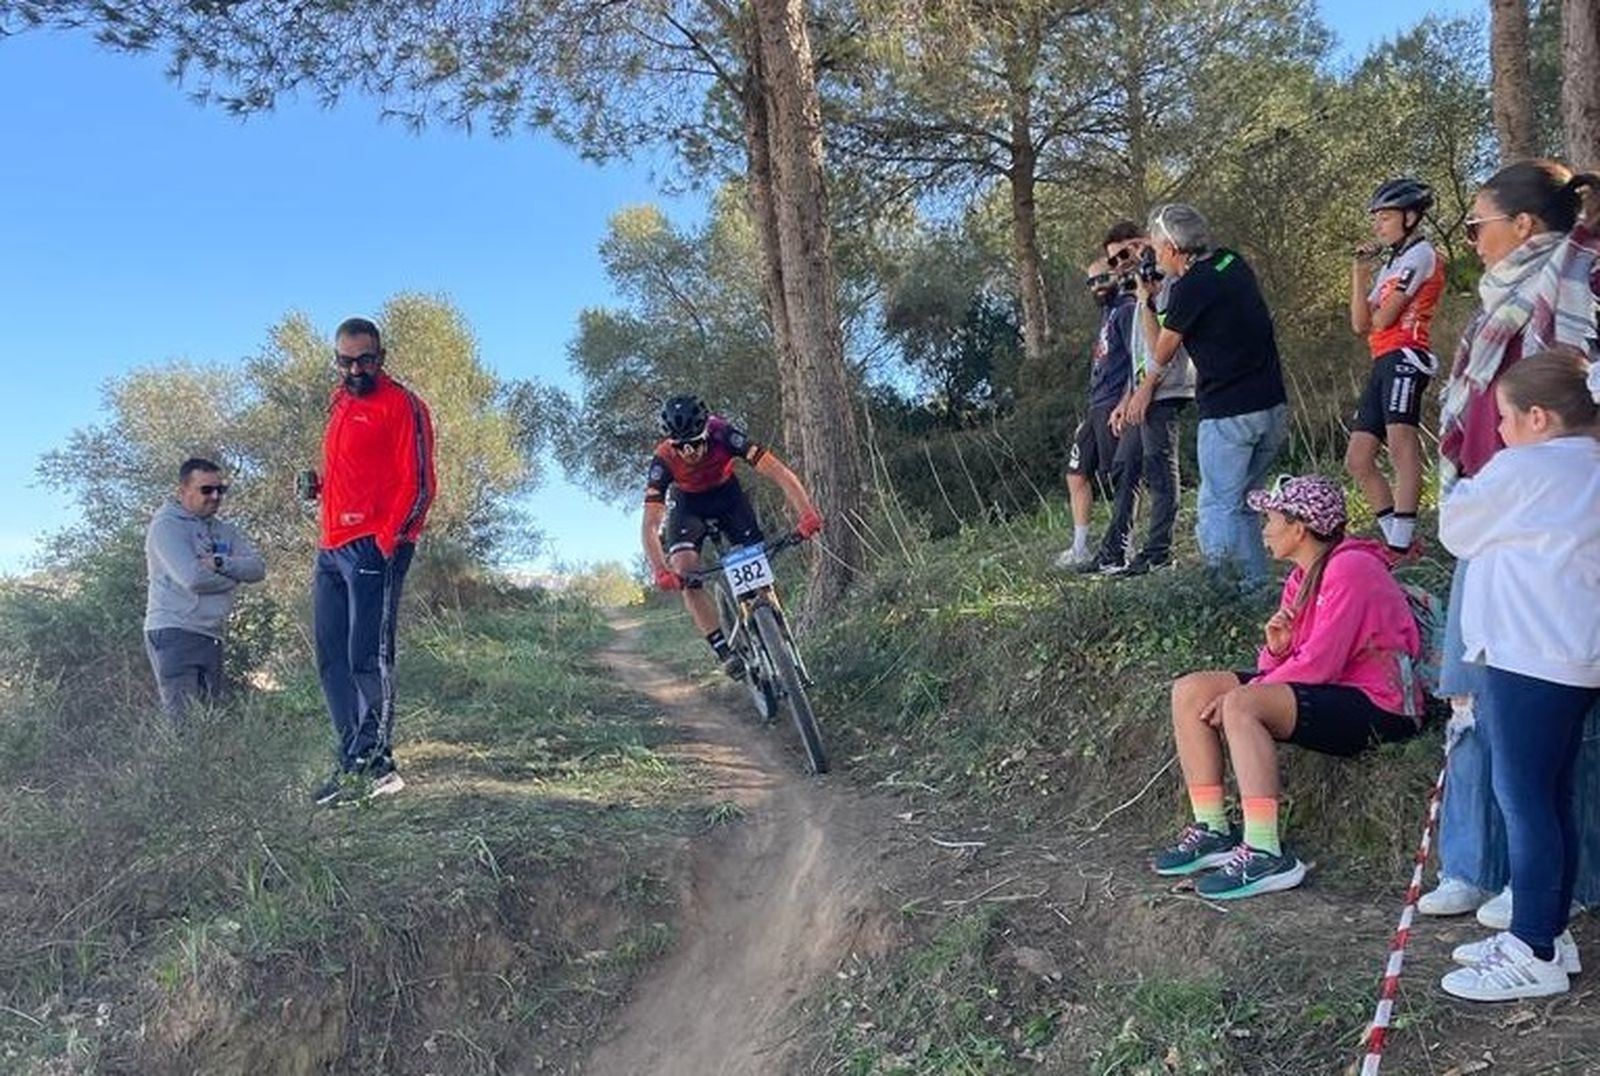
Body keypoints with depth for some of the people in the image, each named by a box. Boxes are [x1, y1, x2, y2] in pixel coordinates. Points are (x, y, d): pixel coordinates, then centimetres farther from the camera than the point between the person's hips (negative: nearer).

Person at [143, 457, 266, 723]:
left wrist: (220, 563, -13)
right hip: (174, 634, -7)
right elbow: (193, 578, -16)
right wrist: (233, 577, 0)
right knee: (183, 722, -14)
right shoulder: (166, 524, -3)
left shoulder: (225, 531, 17)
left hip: (212, 636, 7)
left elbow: (258, 568, 3)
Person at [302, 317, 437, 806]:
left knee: (367, 657, -10)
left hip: (374, 546, -9)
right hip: (333, 547, 9)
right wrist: (320, 484, 10)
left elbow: (418, 483, -10)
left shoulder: (402, 404, -4)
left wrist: (388, 539, -18)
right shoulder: (339, 404, 21)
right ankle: (352, 761, 13)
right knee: (331, 660, 7)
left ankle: (374, 763, -5)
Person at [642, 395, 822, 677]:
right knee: (683, 573, -22)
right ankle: (723, 651, -17)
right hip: (688, 507, 0)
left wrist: (806, 513, -54)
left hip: (729, 496, 1)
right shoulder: (663, 461, -33)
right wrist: (660, 571, -52)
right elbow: (650, 525, -36)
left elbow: (778, 472, -39)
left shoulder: (724, 435, -34)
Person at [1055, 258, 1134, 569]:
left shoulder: (1126, 310, -7)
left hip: (1114, 408, -10)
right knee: (1076, 473, 11)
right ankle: (1080, 549, 18)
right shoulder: (1107, 314, 21)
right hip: (1097, 409, 10)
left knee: (1116, 481, -8)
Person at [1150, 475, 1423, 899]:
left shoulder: (1350, 567, -15)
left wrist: (1237, 697, -15)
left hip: (1376, 706, -10)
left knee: (1241, 706, -32)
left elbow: (1320, 663, -20)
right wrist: (1277, 646, -13)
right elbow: (1289, 662, 12)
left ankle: (1265, 855, -31)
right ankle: (1212, 830, 0)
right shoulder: (1303, 576, 14)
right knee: (1190, 692, -1)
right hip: (1329, 692, 10)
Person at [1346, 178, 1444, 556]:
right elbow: (1360, 325, 16)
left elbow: (1381, 319, -8)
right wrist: (1360, 272, 12)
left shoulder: (1420, 254, 0)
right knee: (1357, 461, 6)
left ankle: (1402, 545, -37)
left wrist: (1373, 316, 15)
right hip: (1383, 363, 10)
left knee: (1401, 444, -26)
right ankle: (1398, 541, 8)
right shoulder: (1392, 262, 28)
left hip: (1404, 357, -10)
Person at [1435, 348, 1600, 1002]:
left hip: (1529, 659, -9)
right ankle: (1547, 934, 25)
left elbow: (1456, 529, -1)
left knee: (1524, 801, -4)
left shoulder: (1521, 470, -12)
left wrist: (1469, 486, 15)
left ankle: (1534, 954, 2)